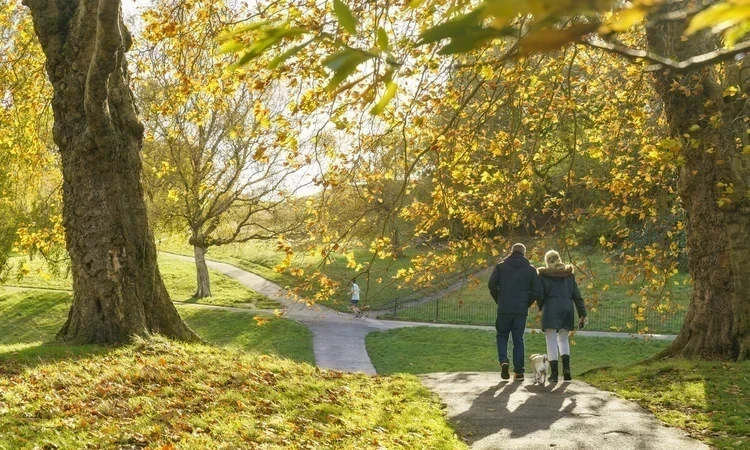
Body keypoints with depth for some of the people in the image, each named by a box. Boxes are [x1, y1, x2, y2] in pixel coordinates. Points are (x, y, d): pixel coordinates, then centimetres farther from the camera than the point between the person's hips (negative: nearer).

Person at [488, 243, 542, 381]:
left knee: (502, 336, 13)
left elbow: (492, 285, -4)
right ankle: (518, 371, 6)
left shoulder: (501, 266, 5)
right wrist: (527, 303, 11)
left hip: (504, 309, -1)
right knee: (518, 339, 8)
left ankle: (503, 361, -10)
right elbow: (537, 291, 0)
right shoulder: (530, 269, 7)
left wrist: (499, 300, 8)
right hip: (521, 310, 1)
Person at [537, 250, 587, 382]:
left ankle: (554, 373, -3)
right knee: (563, 339, 17)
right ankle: (566, 368, -1)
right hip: (567, 309, 4)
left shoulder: (543, 274, 1)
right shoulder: (569, 274, 10)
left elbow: (540, 294, 0)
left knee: (551, 341, 1)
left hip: (550, 309, -3)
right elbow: (576, 295, 7)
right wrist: (582, 314, 7)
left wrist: (541, 308, 18)